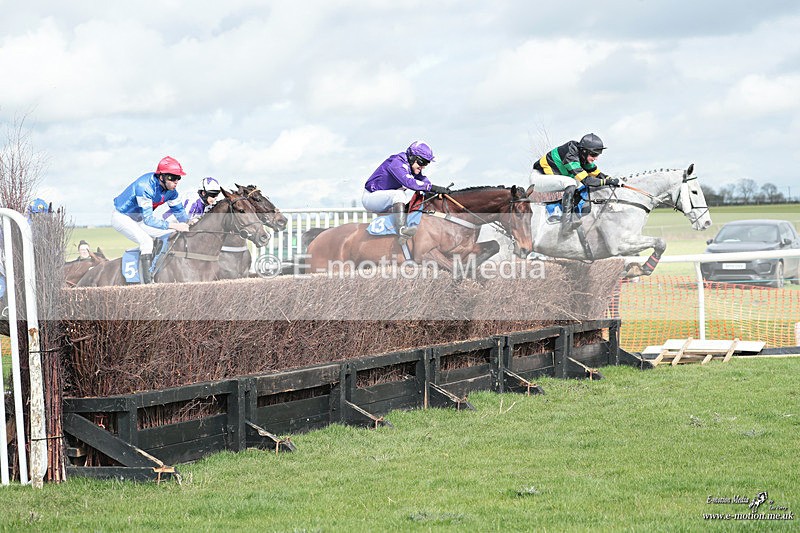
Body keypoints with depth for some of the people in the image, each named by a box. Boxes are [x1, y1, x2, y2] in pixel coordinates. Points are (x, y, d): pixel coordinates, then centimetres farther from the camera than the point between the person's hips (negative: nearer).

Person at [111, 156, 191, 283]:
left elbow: (179, 211, 2)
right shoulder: (144, 186, -35)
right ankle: (147, 283, -28)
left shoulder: (170, 189, -11)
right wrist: (174, 225, -37)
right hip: (122, 217, -8)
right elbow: (148, 219, -34)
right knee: (146, 241, -29)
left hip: (139, 218, 8)